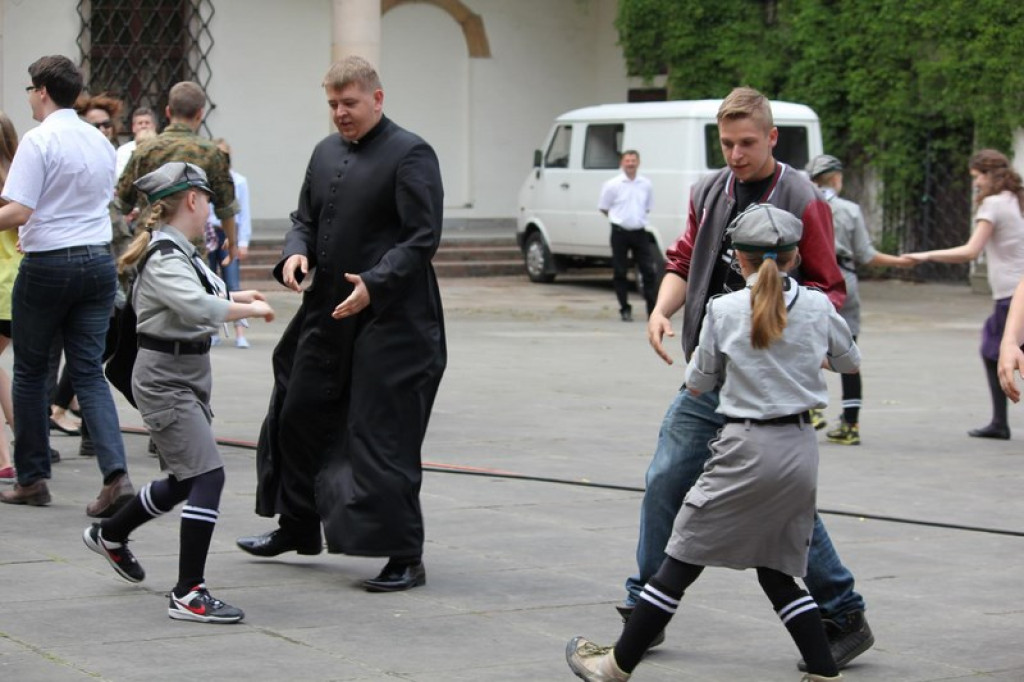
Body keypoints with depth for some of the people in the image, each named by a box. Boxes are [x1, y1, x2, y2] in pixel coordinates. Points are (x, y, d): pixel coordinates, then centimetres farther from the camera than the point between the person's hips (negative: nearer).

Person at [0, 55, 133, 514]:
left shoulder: (39, 140, -12)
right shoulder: (101, 142, 8)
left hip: (47, 264, -5)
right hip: (98, 261, 5)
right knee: (89, 373, 5)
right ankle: (116, 474, -12)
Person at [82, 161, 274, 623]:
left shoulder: (178, 250, 11)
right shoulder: (164, 258, -20)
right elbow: (198, 308, -35)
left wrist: (234, 297, 16)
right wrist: (251, 309, -23)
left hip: (187, 376, 10)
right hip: (165, 379, -10)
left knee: (183, 481, 20)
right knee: (208, 477, -15)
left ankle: (110, 535, 42)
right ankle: (188, 594, -12)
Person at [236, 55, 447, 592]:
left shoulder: (410, 154, -10)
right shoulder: (326, 153, 14)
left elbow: (422, 237, -15)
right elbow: (304, 219, 19)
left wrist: (375, 283, -25)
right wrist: (296, 254, -3)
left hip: (391, 320, -8)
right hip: (327, 313, 8)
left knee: (383, 437, -7)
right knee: (300, 416, 16)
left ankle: (404, 557, 2)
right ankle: (296, 527, 35)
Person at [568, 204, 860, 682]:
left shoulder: (724, 310, -6)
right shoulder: (817, 307, 2)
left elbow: (697, 386, 4)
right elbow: (850, 362, 21)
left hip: (747, 450, -4)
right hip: (801, 449, 4)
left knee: (681, 560, 3)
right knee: (776, 571, 16)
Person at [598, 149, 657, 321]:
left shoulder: (646, 185, 6)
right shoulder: (612, 185, -3)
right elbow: (603, 208, 5)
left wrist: (637, 218, 10)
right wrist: (619, 218, 6)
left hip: (639, 232, 2)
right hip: (620, 233, -2)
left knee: (648, 271, -2)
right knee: (620, 273, 3)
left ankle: (654, 309, 0)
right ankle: (625, 309, 12)